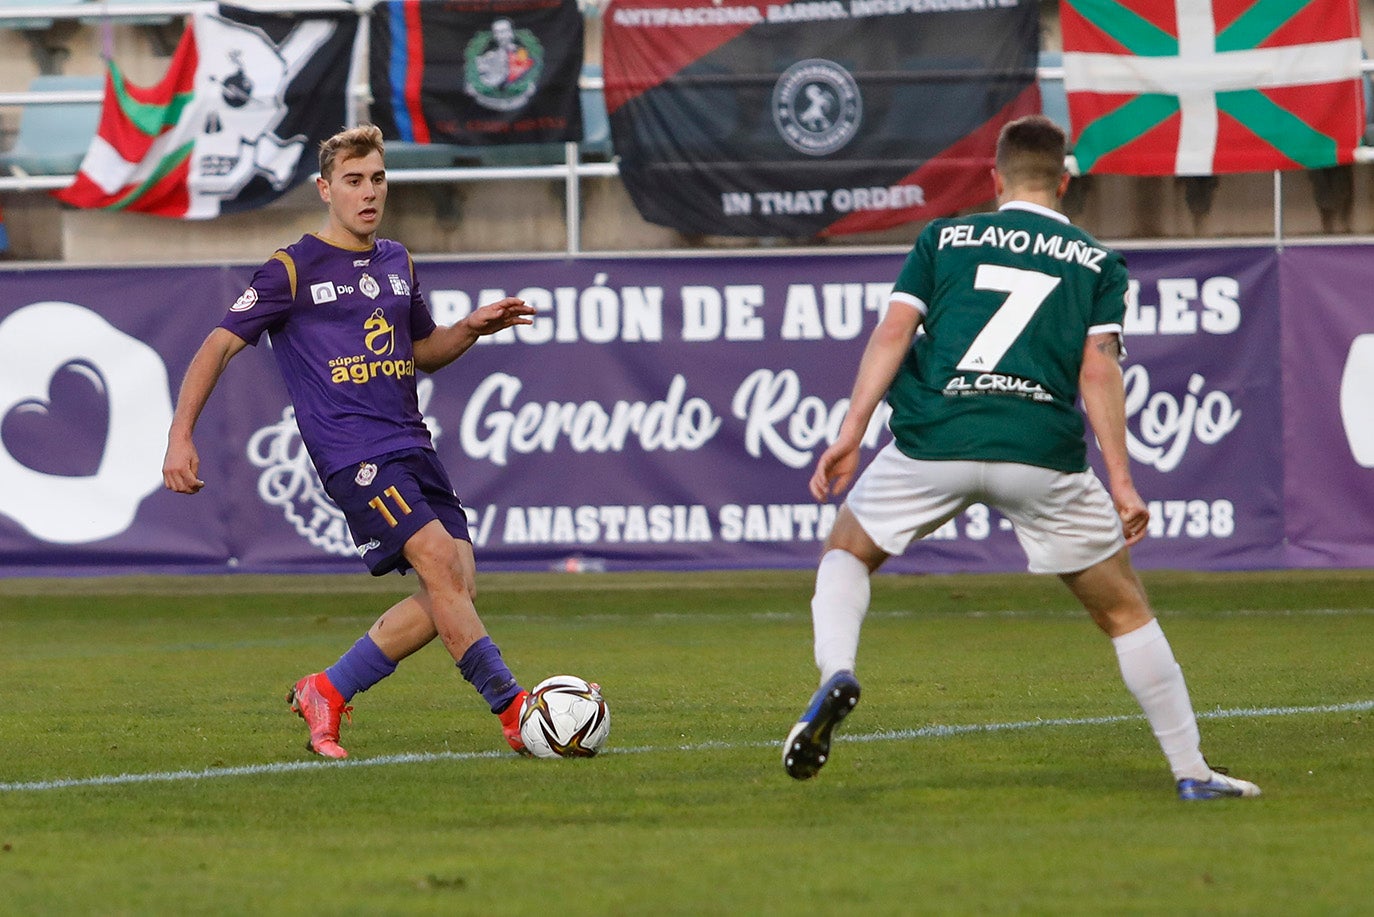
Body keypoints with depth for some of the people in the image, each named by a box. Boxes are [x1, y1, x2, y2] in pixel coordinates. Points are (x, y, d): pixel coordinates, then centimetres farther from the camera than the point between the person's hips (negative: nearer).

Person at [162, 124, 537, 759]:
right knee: (440, 564, -21)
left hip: (412, 448, 7)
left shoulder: (396, 262, 18)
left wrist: (472, 328, 10)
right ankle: (514, 710, -16)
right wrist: (180, 437, -9)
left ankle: (325, 694, 7)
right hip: (352, 455, -7)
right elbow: (218, 346, 0)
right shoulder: (293, 270, -1)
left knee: (459, 587, -4)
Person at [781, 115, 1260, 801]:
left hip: (933, 441, 0)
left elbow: (894, 331, 5)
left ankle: (836, 672, -5)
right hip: (1042, 451, 0)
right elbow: (1098, 369, 3)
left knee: (845, 552, 24)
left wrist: (851, 433, 1)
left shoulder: (943, 238, 17)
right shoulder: (1096, 262, 15)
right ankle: (1192, 774, 11)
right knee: (1124, 610, 14)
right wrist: (1121, 482, -1)